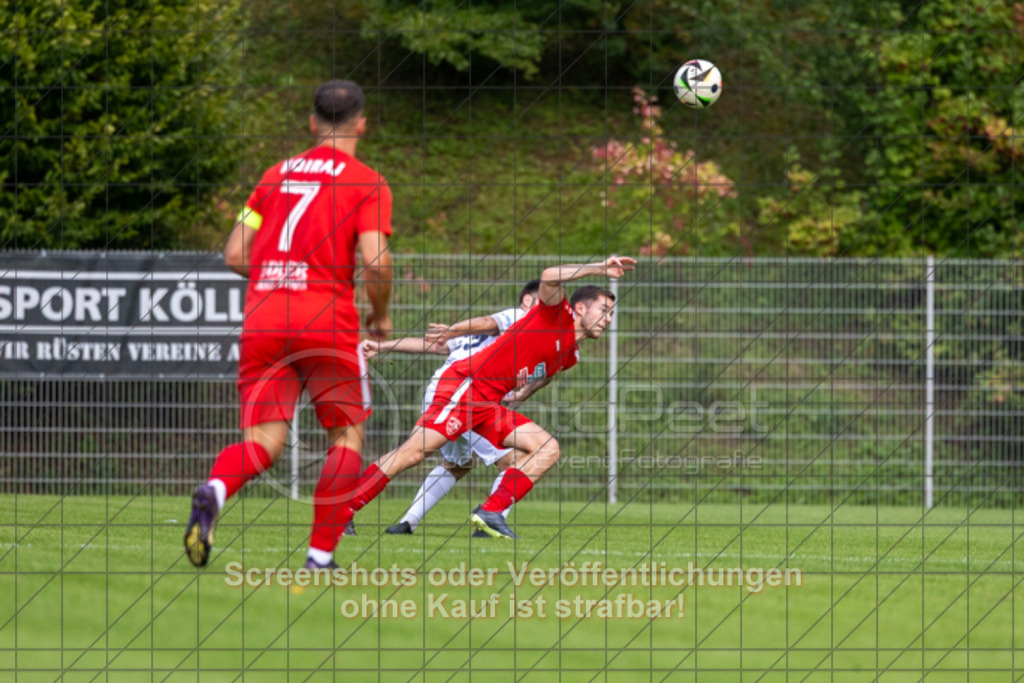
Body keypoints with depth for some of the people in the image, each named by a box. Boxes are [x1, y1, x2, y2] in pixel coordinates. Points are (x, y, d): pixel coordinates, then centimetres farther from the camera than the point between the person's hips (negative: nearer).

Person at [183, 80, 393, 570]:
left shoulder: (275, 175, 15)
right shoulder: (366, 183, 1)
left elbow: (234, 256, 13)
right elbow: (375, 259, -11)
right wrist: (381, 316, 6)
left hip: (260, 322, 4)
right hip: (327, 323, -4)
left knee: (264, 440, 4)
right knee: (346, 434, 12)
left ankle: (214, 489, -30)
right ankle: (321, 555, 3)